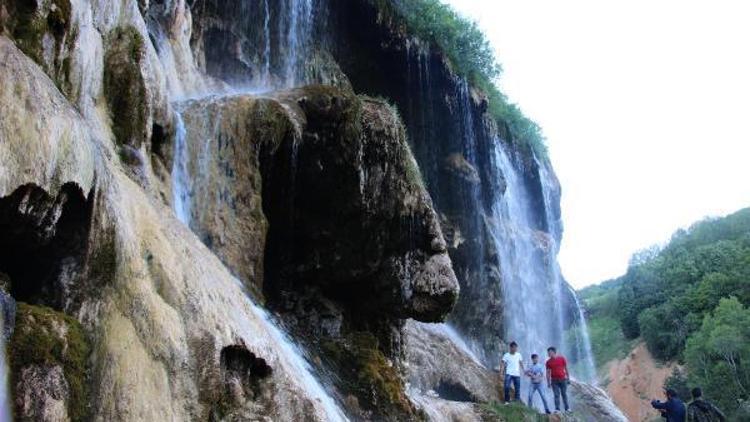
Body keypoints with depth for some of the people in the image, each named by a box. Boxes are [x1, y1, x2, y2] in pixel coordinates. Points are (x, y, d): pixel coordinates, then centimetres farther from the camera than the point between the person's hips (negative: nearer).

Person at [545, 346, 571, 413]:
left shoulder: (562, 358, 0)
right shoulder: (548, 362, 4)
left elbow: (566, 368, 5)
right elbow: (548, 372, 6)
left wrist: (568, 377, 2)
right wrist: (548, 382, 2)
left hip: (563, 379, -1)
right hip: (554, 380, 1)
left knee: (564, 394, 5)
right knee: (556, 395, -4)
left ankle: (567, 408, 13)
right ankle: (557, 409, -5)